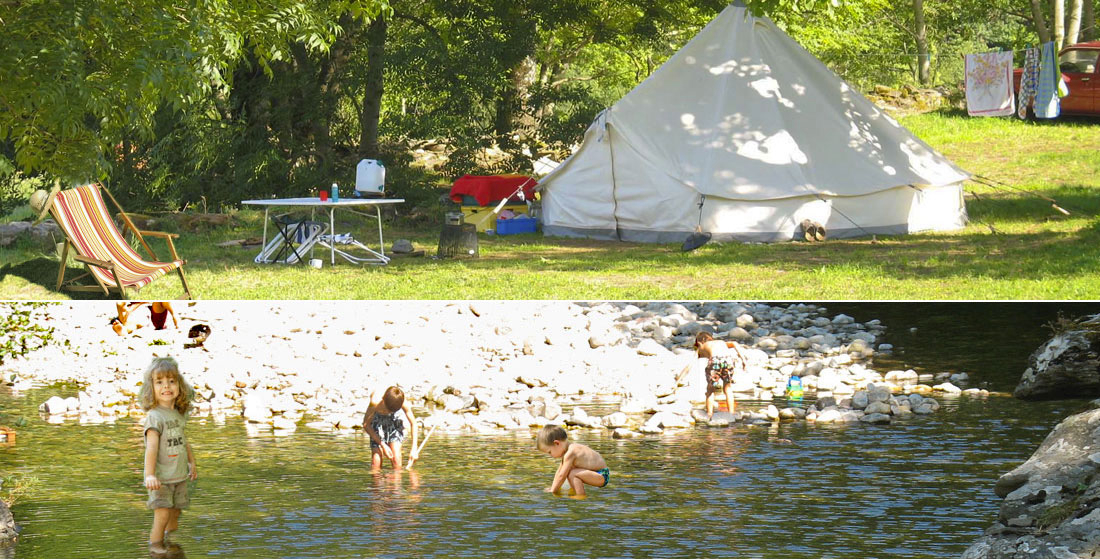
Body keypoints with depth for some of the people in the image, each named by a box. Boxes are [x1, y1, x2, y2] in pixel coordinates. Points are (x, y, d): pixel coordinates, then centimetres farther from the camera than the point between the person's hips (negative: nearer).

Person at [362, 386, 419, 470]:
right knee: (376, 459, -14)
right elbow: (366, 425, -23)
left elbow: (413, 423, -15)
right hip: (377, 420, -1)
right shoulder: (375, 401, -37)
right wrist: (383, 445, -24)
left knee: (396, 459, -13)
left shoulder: (404, 403, -31)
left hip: (394, 420, 1)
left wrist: (414, 449, -20)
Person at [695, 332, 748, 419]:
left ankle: (709, 415, 9)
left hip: (715, 360, -2)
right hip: (728, 358, 2)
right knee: (727, 389, 20)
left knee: (710, 390, 17)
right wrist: (742, 357, 10)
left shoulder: (701, 348, 34)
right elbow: (734, 344, 18)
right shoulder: (721, 342, 38)